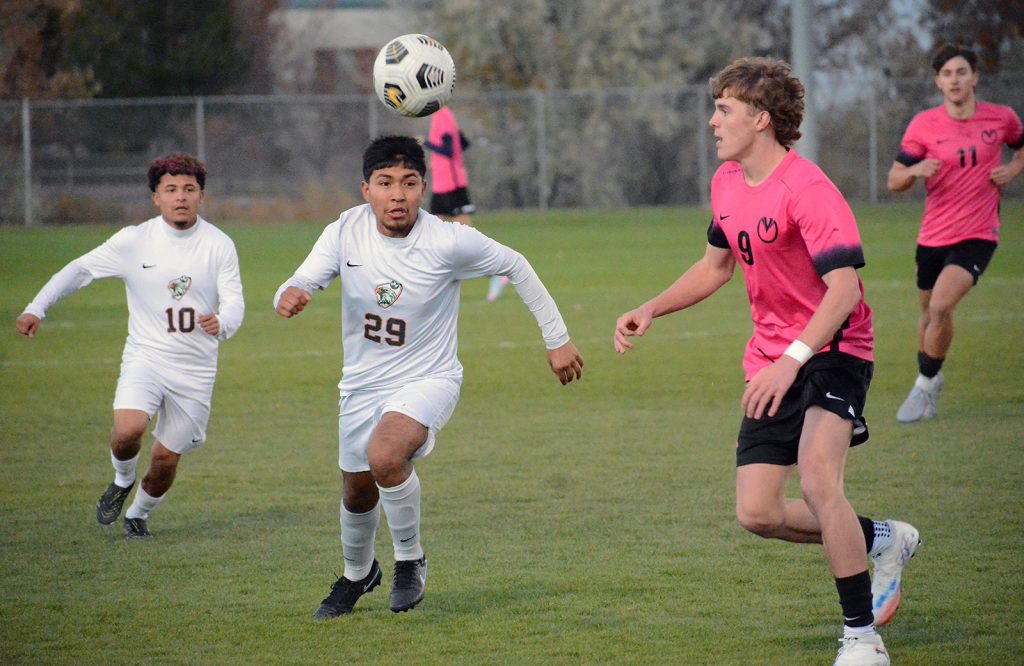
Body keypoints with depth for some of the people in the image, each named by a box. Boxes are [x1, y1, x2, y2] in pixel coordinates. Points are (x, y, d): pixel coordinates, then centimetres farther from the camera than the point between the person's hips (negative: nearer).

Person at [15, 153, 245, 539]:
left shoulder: (219, 245, -3)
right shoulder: (133, 241, -5)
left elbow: (234, 302, -5)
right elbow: (80, 270, 1)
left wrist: (222, 323, -29)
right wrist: (37, 308, -9)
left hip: (195, 370, 1)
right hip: (145, 358, -1)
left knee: (166, 459, 3)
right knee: (128, 429, -27)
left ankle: (138, 514, 34)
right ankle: (122, 480, 7)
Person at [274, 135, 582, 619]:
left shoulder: (449, 242, -21)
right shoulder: (346, 232, -13)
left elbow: (515, 266, -6)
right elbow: (302, 284, -14)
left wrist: (556, 339, 1)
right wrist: (289, 296, -41)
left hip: (427, 379, -4)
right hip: (362, 382, 4)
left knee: (385, 456, -33)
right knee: (357, 491, 20)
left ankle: (410, 559, -7)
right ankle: (357, 573, 52)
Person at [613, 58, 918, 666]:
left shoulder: (807, 191, -20)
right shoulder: (727, 183, 7)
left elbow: (843, 287, -28)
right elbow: (717, 264, 24)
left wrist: (791, 361, -38)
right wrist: (650, 311, 13)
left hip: (832, 350, -8)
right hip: (773, 363, 8)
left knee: (818, 482, -28)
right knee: (757, 513, 0)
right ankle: (881, 540, 24)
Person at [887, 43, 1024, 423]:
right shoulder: (924, 125, -5)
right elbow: (894, 181, -2)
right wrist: (915, 170, -24)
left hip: (978, 235, -2)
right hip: (933, 235, 2)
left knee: (940, 306, -20)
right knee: (930, 311, 15)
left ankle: (925, 384, -3)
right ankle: (932, 377, 41)